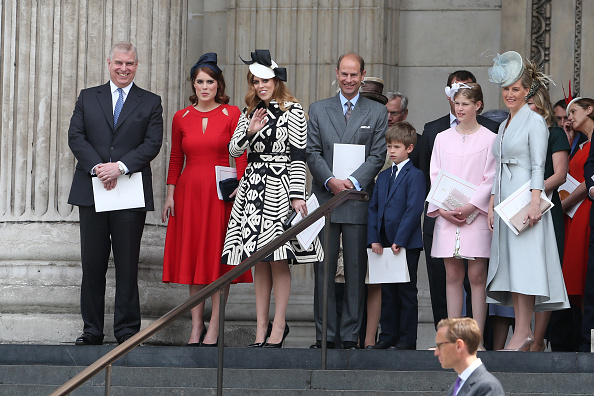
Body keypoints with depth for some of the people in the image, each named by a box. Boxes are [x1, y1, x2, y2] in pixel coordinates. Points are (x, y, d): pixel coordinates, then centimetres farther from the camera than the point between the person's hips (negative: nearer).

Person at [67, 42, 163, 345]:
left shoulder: (150, 103, 9)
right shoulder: (87, 98, 13)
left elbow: (153, 143, -2)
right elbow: (75, 137, 3)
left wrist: (120, 166, -15)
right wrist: (97, 167, -12)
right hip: (91, 191, 1)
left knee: (128, 264, 0)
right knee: (92, 263, 3)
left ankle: (127, 329, 4)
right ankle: (92, 330, 8)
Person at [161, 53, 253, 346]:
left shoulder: (231, 114, 1)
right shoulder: (182, 118, 9)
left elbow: (241, 157, -2)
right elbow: (175, 159, 13)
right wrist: (170, 195, 6)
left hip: (221, 193, -3)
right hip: (189, 192, 3)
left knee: (217, 257, -3)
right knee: (192, 256, 3)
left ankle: (214, 326, -1)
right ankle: (196, 325, 7)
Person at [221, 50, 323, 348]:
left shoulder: (292, 110, -1)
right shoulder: (249, 113, 15)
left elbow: (298, 155, -5)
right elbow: (233, 150, 8)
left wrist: (297, 196, -10)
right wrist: (250, 131, -11)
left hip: (279, 188, -5)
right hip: (253, 188, 5)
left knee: (278, 259, -6)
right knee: (259, 260, 5)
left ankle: (278, 326, -1)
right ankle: (261, 327, 8)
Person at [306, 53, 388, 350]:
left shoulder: (377, 113, 8)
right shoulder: (318, 110, 12)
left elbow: (378, 156, 1)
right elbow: (312, 153, 5)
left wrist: (353, 181, -14)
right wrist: (330, 181, -12)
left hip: (359, 200, -1)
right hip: (325, 199, 1)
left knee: (356, 271, 0)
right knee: (324, 270, 0)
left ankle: (351, 336, 3)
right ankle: (325, 335, 3)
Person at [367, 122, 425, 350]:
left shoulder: (415, 176, -7)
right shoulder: (383, 177, 15)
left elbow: (414, 210, -14)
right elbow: (373, 208, 13)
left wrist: (399, 241, -18)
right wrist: (373, 238, 0)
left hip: (407, 244, -6)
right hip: (385, 243, 7)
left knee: (406, 292, -1)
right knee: (388, 292, 9)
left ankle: (407, 338, 3)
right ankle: (388, 336, 15)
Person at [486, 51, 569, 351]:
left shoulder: (534, 121, -5)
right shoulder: (504, 125, 19)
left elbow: (538, 166, -11)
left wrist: (534, 202, -20)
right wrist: (492, 205, 16)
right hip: (505, 198, 8)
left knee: (523, 263, -12)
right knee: (510, 263, 3)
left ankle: (523, 333, -15)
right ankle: (523, 330, 3)